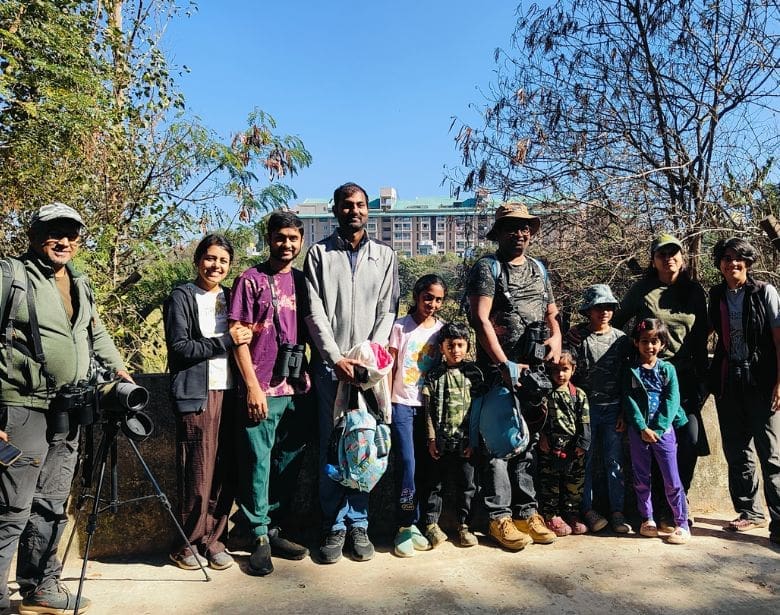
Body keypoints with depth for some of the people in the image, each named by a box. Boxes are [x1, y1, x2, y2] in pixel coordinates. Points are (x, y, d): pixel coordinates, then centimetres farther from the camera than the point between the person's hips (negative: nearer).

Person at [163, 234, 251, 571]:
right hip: (197, 395, -5)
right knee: (198, 475, -3)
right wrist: (225, 341, -12)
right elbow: (179, 347, -9)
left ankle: (213, 539, 20)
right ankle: (187, 543, 15)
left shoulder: (230, 297, 18)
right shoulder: (181, 297, 0)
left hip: (229, 394, 5)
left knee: (225, 473, 6)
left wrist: (243, 337, 4)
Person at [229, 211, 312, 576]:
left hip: (297, 388, 5)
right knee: (258, 466, 1)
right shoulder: (251, 280, -1)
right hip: (262, 391, -5)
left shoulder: (302, 281, 12)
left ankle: (273, 529, 27)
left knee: (289, 463, 12)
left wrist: (308, 380, 9)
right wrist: (252, 386, -11)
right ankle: (260, 539, 14)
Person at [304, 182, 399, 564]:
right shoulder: (319, 254, 6)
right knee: (330, 446, 2)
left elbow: (387, 311, 6)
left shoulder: (384, 256, 11)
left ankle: (359, 524, 16)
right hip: (329, 365, -1)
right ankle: (334, 526, 13)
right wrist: (337, 358, -10)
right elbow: (314, 312, -1)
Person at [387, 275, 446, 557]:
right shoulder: (400, 327, -2)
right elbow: (390, 367, -1)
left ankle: (410, 525, 16)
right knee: (407, 464, -9)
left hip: (429, 406, 3)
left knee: (423, 465, 5)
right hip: (402, 404, -3)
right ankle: (407, 526, 3)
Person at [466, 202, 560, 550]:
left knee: (529, 443, 10)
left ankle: (526, 511, 20)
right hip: (500, 370, -6)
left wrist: (556, 337, 1)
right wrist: (505, 364, -19)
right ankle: (500, 516, 7)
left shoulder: (539, 269, 17)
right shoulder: (487, 268, -3)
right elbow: (480, 319, -13)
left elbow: (550, 312, 24)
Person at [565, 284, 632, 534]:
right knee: (586, 460, 3)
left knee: (615, 461, 5)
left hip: (613, 408, 3)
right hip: (586, 407, -2)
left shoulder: (621, 338, 6)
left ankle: (617, 511, 14)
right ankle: (587, 509, 14)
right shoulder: (577, 336, -4)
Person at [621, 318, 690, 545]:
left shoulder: (668, 369, 3)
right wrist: (643, 429, -12)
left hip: (663, 429, -1)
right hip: (638, 430, 1)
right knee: (641, 478, 9)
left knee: (672, 479, -1)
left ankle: (682, 524, 9)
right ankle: (647, 519, 21)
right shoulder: (630, 370, 3)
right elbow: (628, 401, -3)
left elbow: (672, 401, -4)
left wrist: (657, 429, -12)